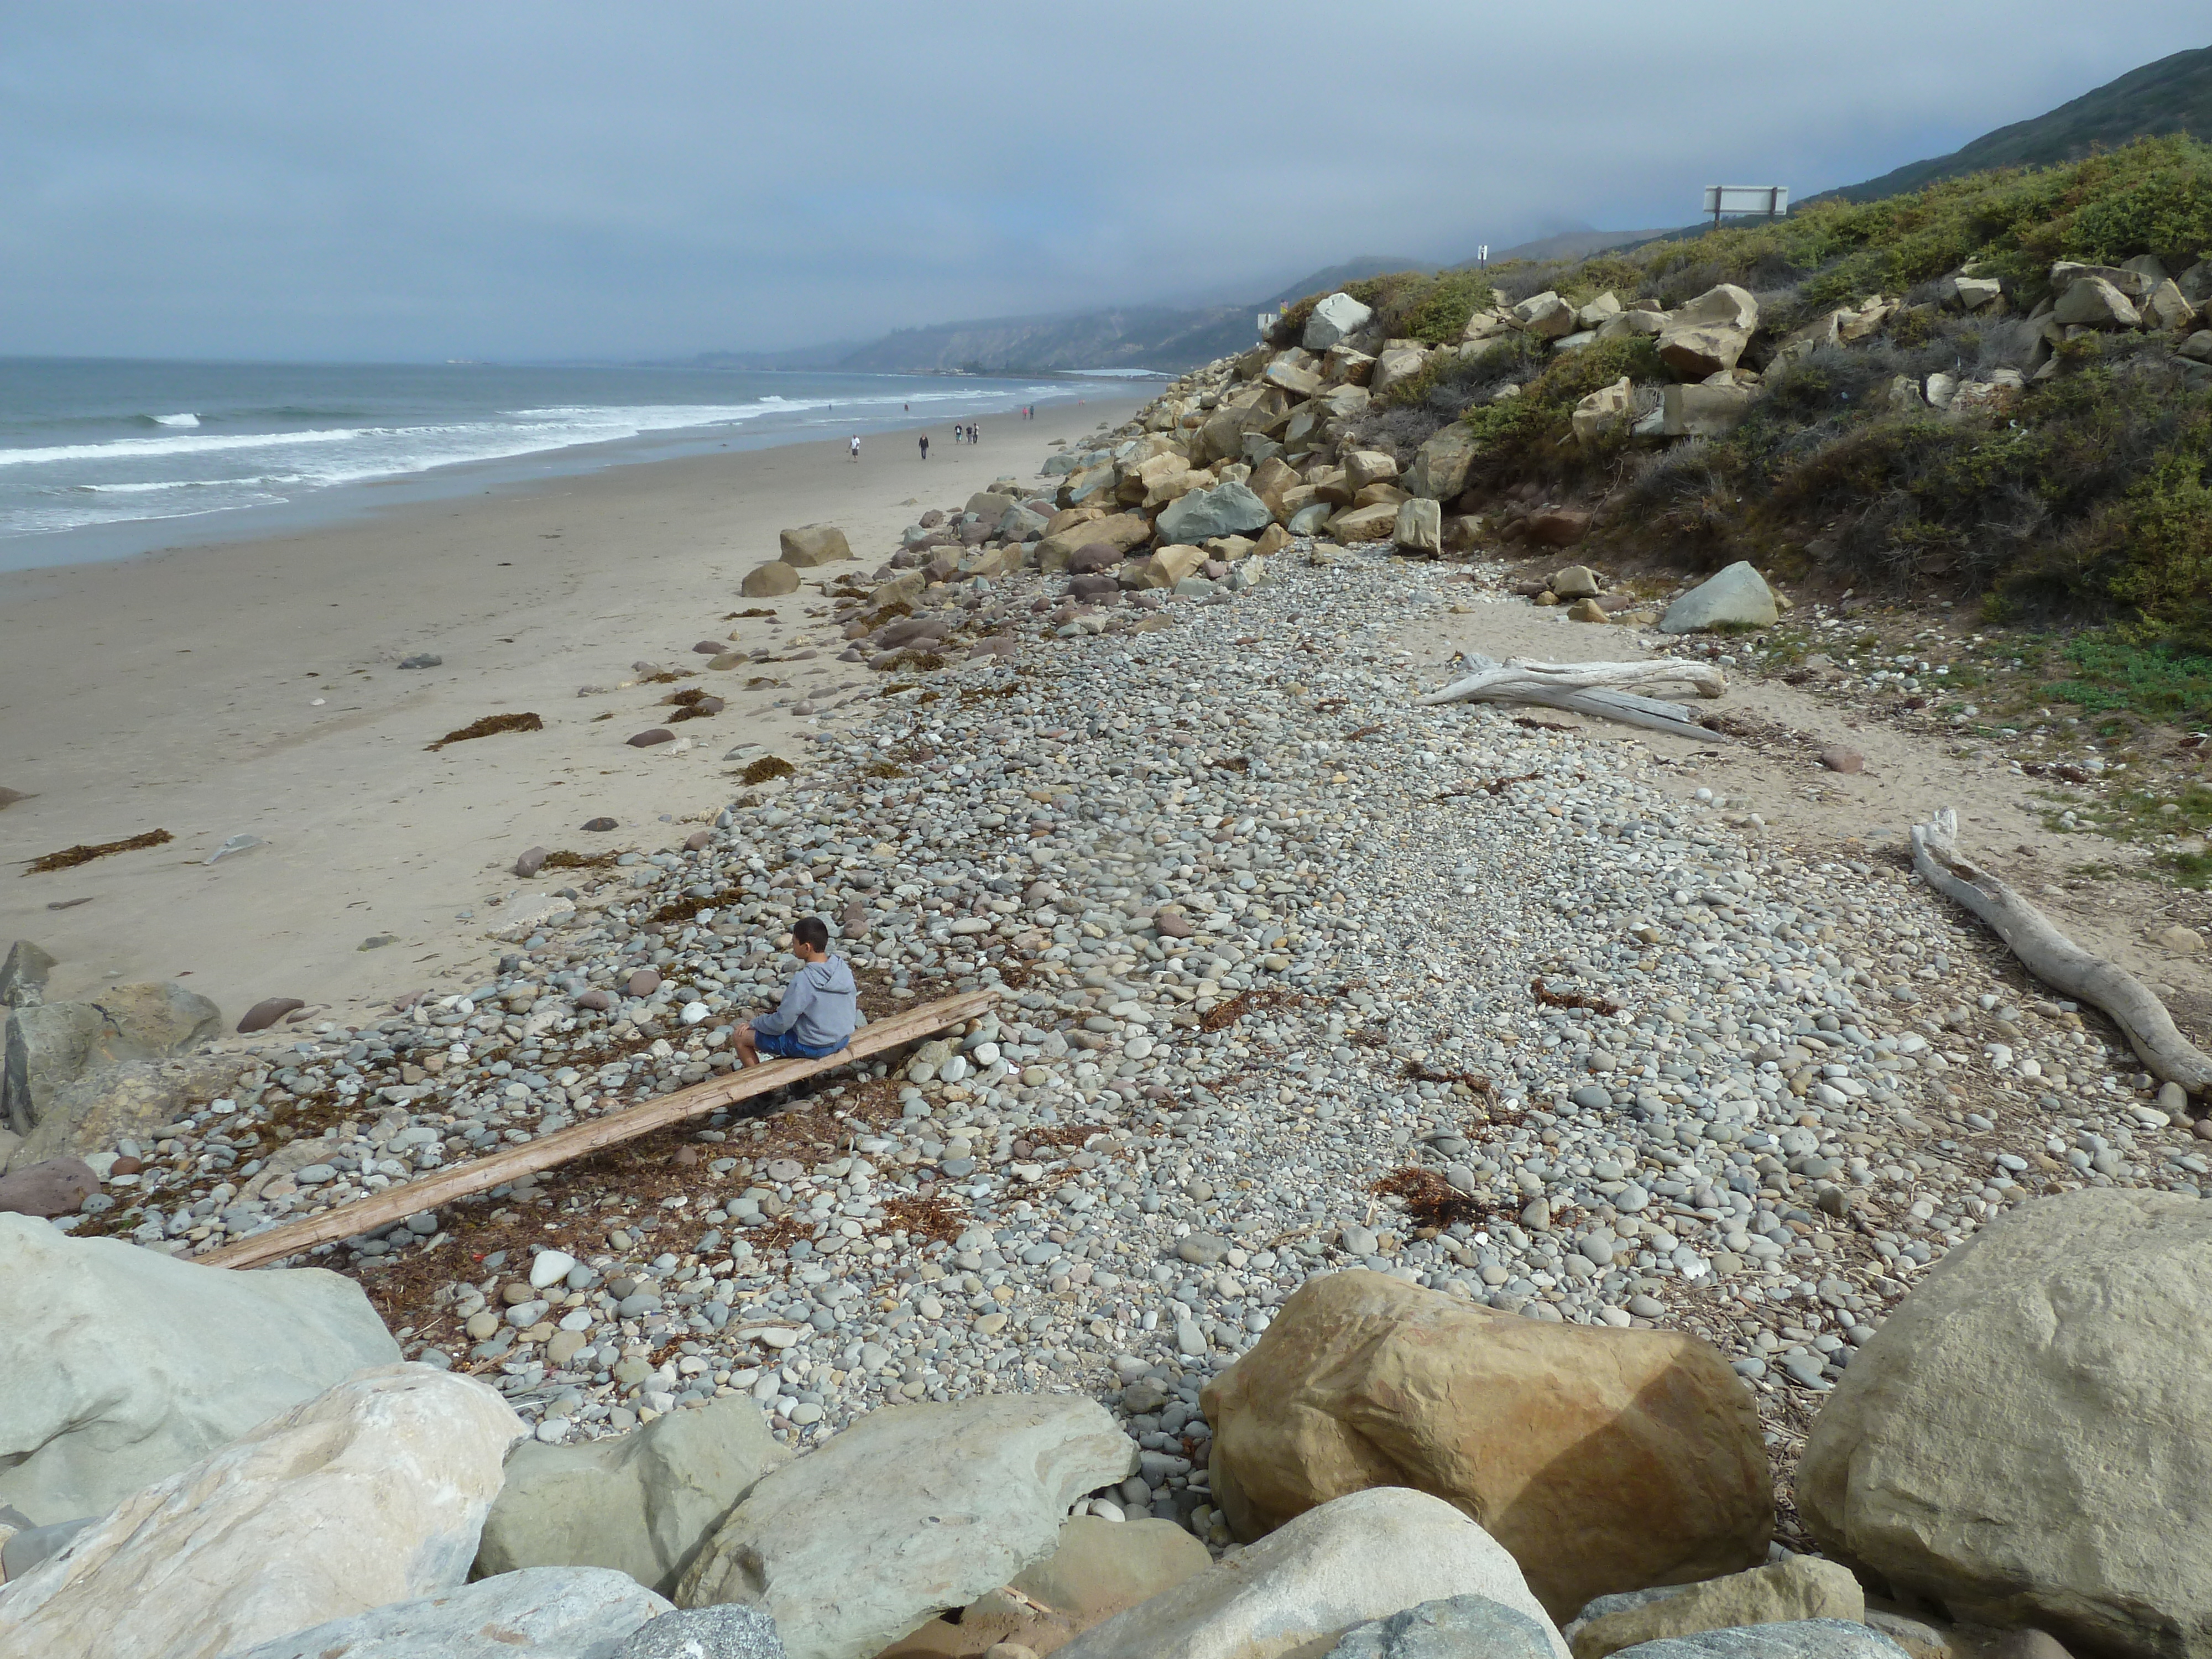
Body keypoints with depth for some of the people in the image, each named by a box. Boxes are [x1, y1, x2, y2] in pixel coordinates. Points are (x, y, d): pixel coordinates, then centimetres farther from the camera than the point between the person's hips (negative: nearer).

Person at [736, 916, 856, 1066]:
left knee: (741, 1036, 5)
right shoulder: (843, 968, -8)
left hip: (812, 1047, -7)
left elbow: (781, 1024, -19)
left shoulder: (802, 981, -28)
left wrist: (754, 1024, 0)